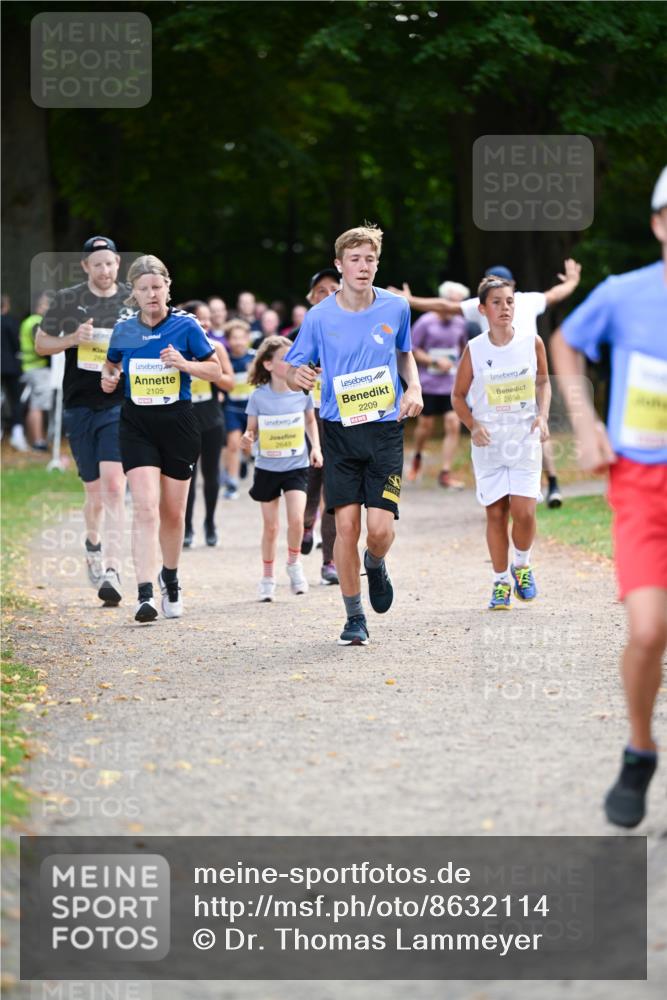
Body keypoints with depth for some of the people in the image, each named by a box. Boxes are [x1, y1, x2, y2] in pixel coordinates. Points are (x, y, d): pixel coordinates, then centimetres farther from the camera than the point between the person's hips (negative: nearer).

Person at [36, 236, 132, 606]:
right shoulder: (67, 300, 4)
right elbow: (41, 344, 8)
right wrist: (73, 339, -10)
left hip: (120, 405, -1)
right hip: (79, 406, 1)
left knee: (113, 486, -16)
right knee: (94, 489, 9)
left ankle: (111, 569, -21)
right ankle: (93, 544, 40)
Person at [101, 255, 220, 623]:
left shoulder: (186, 325, -3)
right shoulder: (123, 329, 3)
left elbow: (215, 370, 1)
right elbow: (111, 363, 21)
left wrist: (184, 364, -17)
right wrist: (108, 378, -1)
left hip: (178, 423, 0)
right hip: (137, 425, 0)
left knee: (173, 512, 10)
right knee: (145, 506, -15)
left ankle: (170, 578, 36)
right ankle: (145, 594, -21)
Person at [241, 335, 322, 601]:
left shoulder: (302, 392, -6)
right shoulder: (259, 397, -10)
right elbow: (252, 429, 0)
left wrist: (316, 447, 0)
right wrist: (248, 439, -22)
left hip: (296, 466, 0)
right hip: (267, 467, 0)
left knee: (296, 519, -16)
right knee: (270, 526, 5)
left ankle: (294, 564, 10)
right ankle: (267, 577, 22)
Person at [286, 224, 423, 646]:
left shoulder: (396, 308, 1)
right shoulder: (319, 318, -3)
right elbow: (294, 369, 5)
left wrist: (414, 389, 2)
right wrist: (297, 377, -19)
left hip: (386, 430, 0)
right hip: (340, 432, 0)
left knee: (380, 527, -9)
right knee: (346, 524, -6)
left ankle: (375, 564, 28)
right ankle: (355, 618, 7)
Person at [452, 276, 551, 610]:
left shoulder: (532, 342, -3)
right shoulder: (474, 350, -4)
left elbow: (543, 382, 13)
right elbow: (458, 396, 6)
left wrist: (542, 416, -2)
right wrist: (472, 426, -9)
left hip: (525, 438, 0)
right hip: (488, 441, 0)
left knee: (523, 511, -10)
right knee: (495, 513, 3)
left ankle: (521, 566, 18)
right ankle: (501, 582, 16)